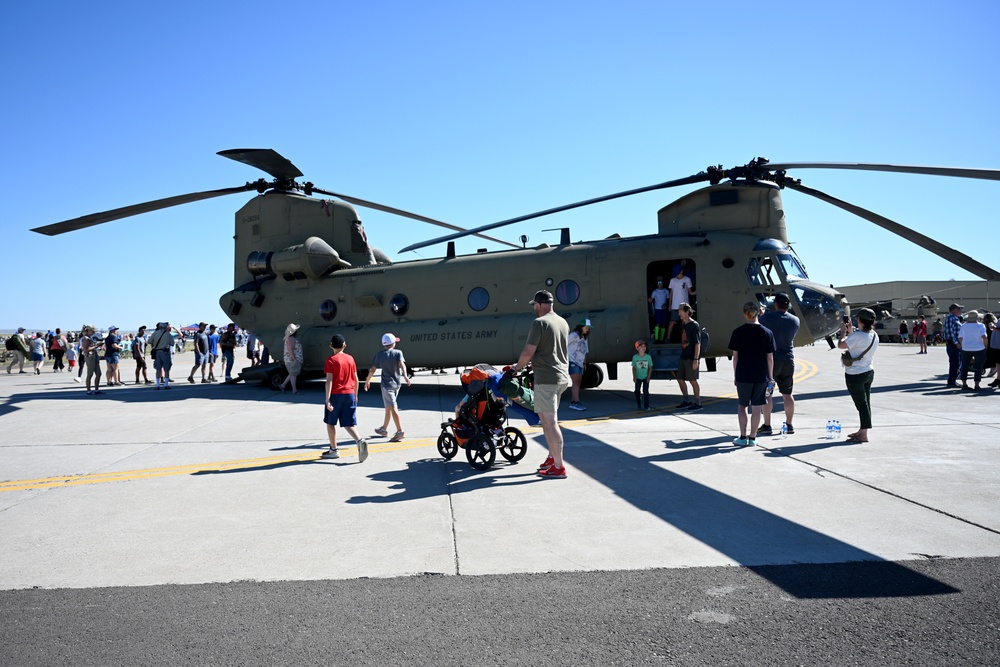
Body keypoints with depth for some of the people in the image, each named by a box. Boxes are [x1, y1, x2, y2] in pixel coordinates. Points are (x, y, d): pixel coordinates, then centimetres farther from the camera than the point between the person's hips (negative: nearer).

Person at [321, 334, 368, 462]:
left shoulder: (331, 360, -7)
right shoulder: (350, 358, 7)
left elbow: (329, 380, -14)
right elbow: (356, 379, 9)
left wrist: (327, 400, -16)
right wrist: (355, 395, 21)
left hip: (335, 394, -4)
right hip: (349, 394, 4)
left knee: (330, 422, 13)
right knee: (349, 423, 5)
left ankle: (333, 450, 18)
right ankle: (360, 441, -21)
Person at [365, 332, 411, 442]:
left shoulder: (379, 354, -3)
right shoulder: (398, 353, -1)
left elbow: (373, 369, -1)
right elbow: (401, 364, -19)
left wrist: (367, 381, 13)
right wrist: (405, 376, -33)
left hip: (387, 384, -4)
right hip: (397, 383, 4)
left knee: (393, 408, -8)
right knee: (388, 407, 19)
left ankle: (400, 432, -16)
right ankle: (384, 429, 31)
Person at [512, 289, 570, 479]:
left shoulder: (539, 323, -12)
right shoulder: (563, 323, 13)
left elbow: (528, 352, -16)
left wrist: (518, 367, 3)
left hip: (546, 379, -9)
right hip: (562, 376, 9)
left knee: (550, 422, -6)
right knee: (546, 419, 20)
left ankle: (558, 467, -4)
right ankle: (552, 457, 26)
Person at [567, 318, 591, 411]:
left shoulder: (584, 338, 17)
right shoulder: (574, 335, -9)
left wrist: (585, 362, 15)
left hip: (580, 363, 9)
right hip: (572, 361, -9)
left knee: (578, 383, 7)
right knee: (575, 382, -13)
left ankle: (573, 402, 12)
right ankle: (576, 402, -17)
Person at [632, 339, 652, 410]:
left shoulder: (648, 357, -11)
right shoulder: (635, 357, -10)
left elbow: (650, 367, -5)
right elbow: (634, 368, -2)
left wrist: (648, 377, -9)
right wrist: (634, 377, -6)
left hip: (645, 377, -1)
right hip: (638, 378, 1)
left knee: (645, 391, -4)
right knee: (637, 391, 4)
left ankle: (646, 406, 5)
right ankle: (638, 405, 19)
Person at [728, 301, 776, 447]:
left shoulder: (738, 332, -4)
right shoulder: (767, 333, -3)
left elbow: (735, 356, -2)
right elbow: (770, 358, -1)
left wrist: (735, 375, 7)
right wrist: (770, 376, 8)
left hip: (743, 375, 0)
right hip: (761, 376, 0)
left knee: (742, 406, 12)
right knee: (756, 407, 8)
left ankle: (743, 437, 11)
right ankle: (752, 438, 12)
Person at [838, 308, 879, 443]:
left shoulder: (858, 336, -23)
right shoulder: (874, 336, 6)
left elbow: (841, 345, -22)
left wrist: (843, 332, -6)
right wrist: (851, 332, 16)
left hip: (855, 375, -9)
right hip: (868, 372, 9)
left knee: (861, 404, -4)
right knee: (865, 403, 15)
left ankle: (863, 436, 2)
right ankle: (862, 431, 27)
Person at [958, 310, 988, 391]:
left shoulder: (963, 326, 3)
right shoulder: (980, 326, -8)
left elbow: (960, 338, 3)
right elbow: (984, 337, -17)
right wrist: (985, 345, -2)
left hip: (966, 349, 3)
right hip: (979, 349, -3)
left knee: (964, 366, 12)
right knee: (978, 367, 2)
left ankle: (964, 384, 14)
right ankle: (977, 385, 0)